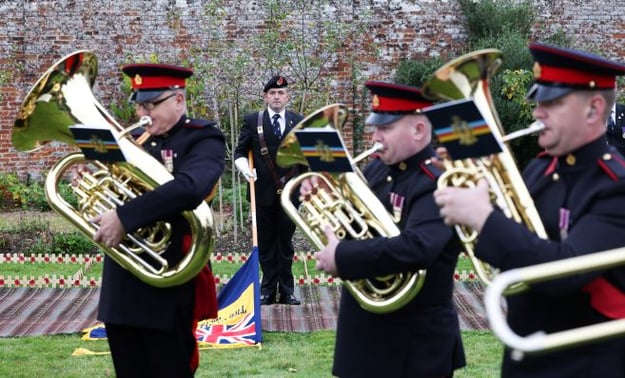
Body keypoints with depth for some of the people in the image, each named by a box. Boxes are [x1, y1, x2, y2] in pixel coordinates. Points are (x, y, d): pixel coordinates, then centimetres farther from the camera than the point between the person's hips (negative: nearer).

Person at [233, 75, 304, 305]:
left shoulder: (299, 122, 7)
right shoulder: (252, 121, 3)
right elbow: (240, 152, 7)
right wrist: (244, 168, -12)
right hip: (263, 192, -1)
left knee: (285, 242, 6)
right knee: (265, 243, 5)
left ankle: (286, 290, 11)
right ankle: (268, 290, 11)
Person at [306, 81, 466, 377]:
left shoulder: (438, 183, -19)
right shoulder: (375, 170, 6)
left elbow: (417, 248, -35)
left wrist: (342, 256, -29)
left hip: (417, 342, -8)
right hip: (364, 332, 8)